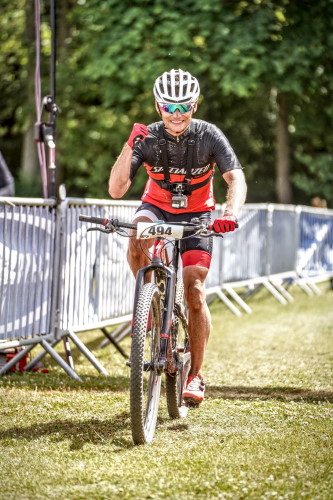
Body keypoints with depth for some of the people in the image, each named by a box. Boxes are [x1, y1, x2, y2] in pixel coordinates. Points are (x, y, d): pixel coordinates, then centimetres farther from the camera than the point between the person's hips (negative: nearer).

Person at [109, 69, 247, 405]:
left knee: (194, 292, -12)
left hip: (196, 215, 0)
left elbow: (236, 178, -30)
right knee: (137, 242, -36)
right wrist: (129, 146, -39)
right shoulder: (148, 139, -18)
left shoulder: (209, 136, -19)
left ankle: (195, 375, -2)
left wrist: (230, 214, -49)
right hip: (157, 207, 0)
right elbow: (116, 190, -26)